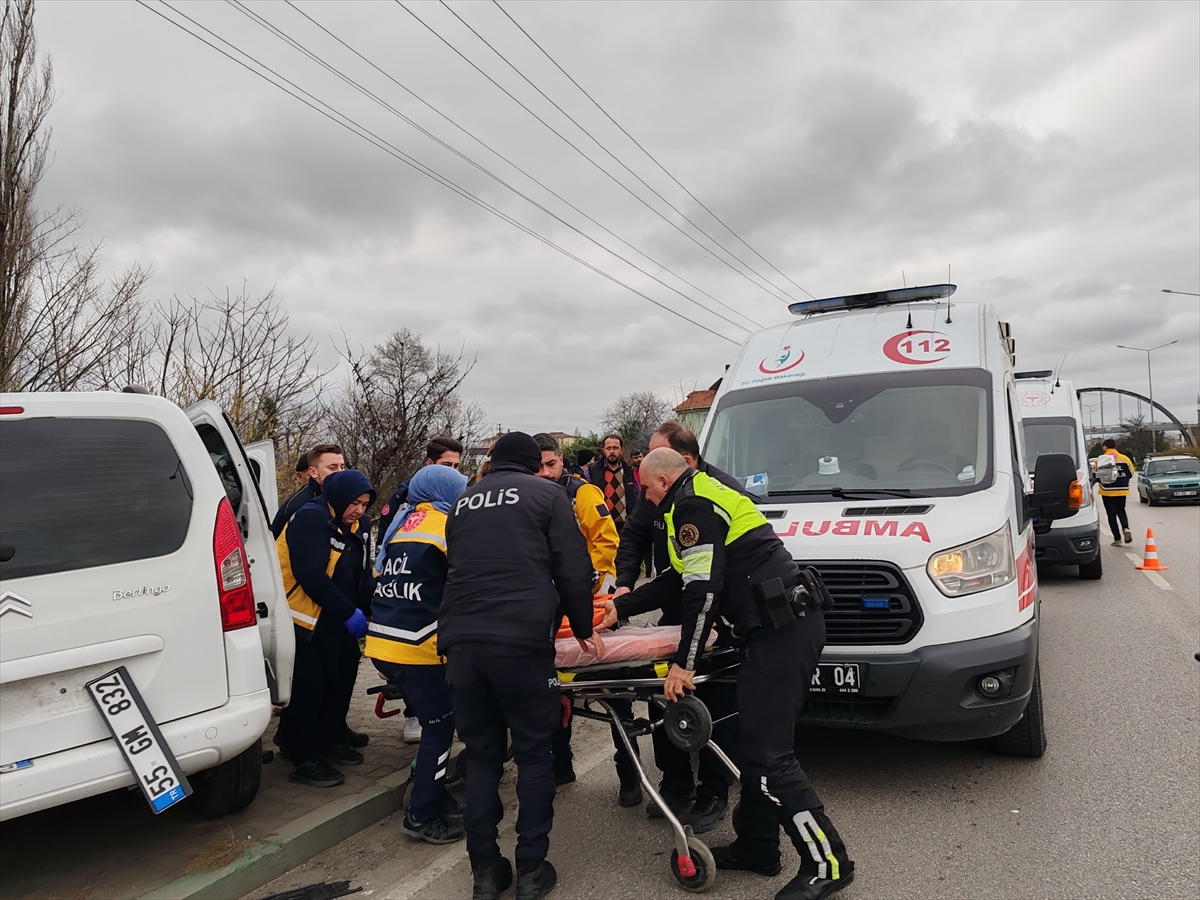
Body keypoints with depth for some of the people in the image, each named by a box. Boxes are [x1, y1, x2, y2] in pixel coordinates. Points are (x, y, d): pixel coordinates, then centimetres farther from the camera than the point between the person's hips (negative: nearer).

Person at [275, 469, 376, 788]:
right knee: (307, 688, -3)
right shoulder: (310, 519, -18)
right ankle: (306, 759, 9)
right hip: (305, 619, -8)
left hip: (338, 621, 9)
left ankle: (331, 741, 32)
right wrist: (349, 612, -24)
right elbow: (311, 576, -27)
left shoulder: (358, 526, 7)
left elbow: (362, 575, 8)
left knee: (342, 679, 15)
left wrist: (375, 609, -9)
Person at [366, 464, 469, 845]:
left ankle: (432, 792, 29)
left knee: (433, 721, 19)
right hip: (416, 647, -8)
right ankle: (422, 814, 8)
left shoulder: (402, 523, 16)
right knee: (440, 726, 2)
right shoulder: (444, 526, -7)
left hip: (381, 643, 8)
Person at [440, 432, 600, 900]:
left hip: (460, 640, 5)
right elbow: (574, 570, 2)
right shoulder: (546, 493, 7)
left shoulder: (462, 502, 22)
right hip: (521, 640, -4)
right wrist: (583, 629, 15)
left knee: (480, 754, 14)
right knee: (533, 754, 9)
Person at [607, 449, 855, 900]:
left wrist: (683, 663, -12)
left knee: (767, 753, -8)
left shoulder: (692, 506, -9)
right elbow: (682, 577, 28)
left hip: (781, 631, -11)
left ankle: (827, 862, 1)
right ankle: (756, 846, 26)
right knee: (756, 743, 15)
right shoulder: (707, 496, 23)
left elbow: (703, 589, -16)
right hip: (788, 625, 11)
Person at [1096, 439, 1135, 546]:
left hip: (1107, 491, -3)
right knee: (1121, 511, 21)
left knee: (1111, 514, 4)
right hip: (1122, 490, 3)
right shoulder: (1125, 458, 1)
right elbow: (1131, 474, 6)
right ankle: (1126, 528, -5)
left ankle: (1117, 539, 3)